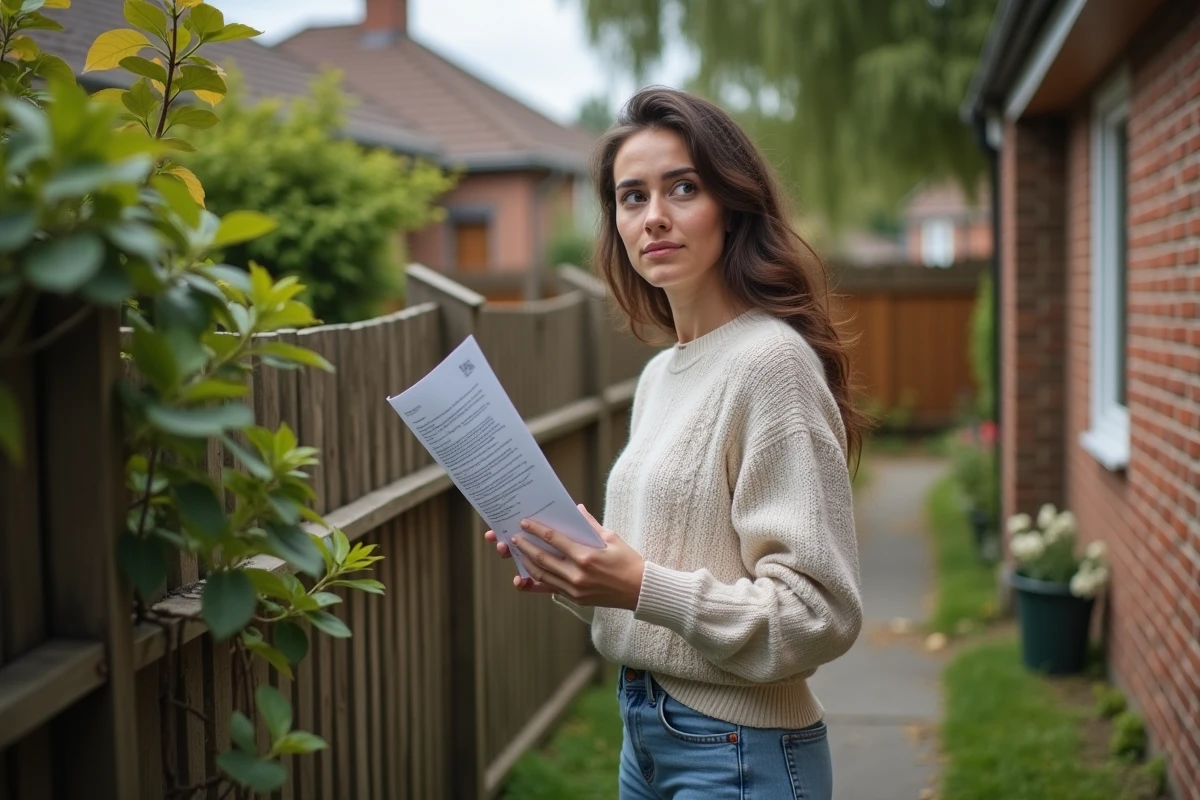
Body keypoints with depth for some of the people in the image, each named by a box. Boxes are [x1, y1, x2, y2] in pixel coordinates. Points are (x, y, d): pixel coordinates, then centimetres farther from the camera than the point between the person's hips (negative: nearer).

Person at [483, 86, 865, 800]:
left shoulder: (770, 360, -18)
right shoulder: (659, 375, 7)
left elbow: (821, 614, -21)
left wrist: (644, 586, -25)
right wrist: (576, 574, -2)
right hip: (649, 734, 8)